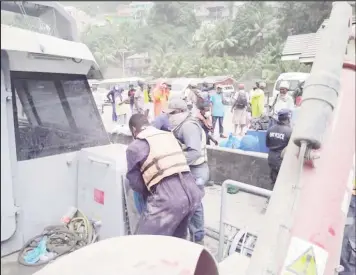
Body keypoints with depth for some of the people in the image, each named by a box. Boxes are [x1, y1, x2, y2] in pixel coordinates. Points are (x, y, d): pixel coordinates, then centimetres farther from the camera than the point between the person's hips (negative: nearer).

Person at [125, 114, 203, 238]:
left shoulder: (134, 147, 2)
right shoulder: (169, 136, 19)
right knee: (178, 237, 28)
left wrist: (148, 195, 26)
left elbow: (135, 183, 7)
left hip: (168, 200, -7)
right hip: (192, 194, 7)